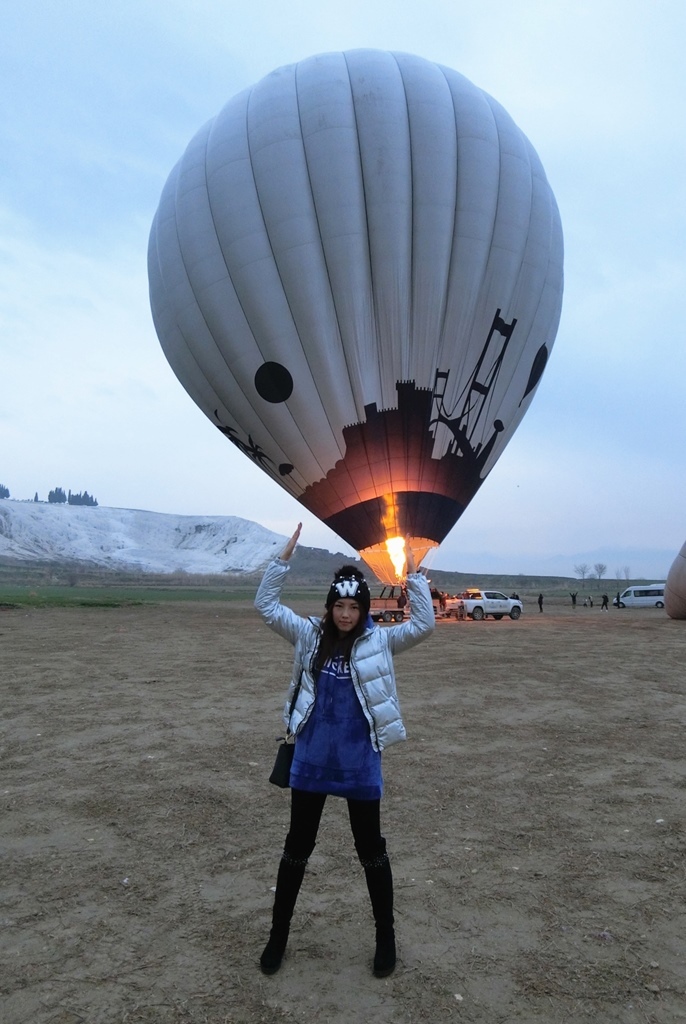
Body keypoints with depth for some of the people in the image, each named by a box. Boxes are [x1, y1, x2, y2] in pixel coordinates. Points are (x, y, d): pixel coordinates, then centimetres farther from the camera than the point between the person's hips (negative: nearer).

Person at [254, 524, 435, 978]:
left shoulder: (379, 641, -6)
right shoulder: (309, 635, -2)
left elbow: (424, 624, -13)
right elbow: (266, 604, -4)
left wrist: (413, 573, -17)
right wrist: (285, 557, -12)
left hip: (360, 763, -1)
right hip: (311, 759, 2)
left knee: (371, 850, 14)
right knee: (297, 847, 15)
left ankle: (386, 935, 34)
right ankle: (279, 933, 34)